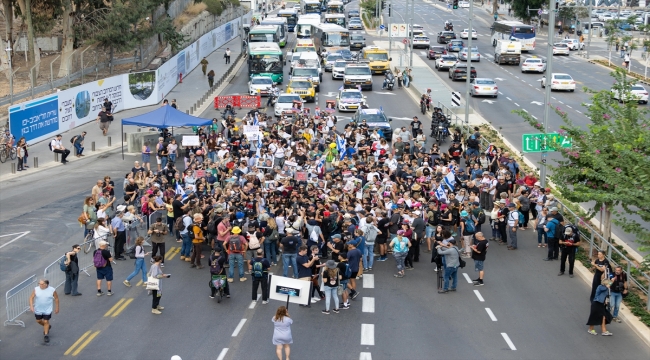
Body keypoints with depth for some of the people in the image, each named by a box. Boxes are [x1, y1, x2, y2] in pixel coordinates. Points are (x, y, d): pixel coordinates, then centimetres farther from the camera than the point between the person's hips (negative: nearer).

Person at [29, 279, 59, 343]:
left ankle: (46, 335, 18)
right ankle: (47, 327, 45)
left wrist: (57, 308, 1)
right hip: (38, 309, 3)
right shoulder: (36, 289, -12)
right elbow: (31, 298, -8)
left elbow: (56, 298, -3)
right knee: (38, 321, 17)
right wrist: (31, 306, -20)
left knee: (46, 322, 0)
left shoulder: (52, 290, -15)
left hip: (47, 310, -3)